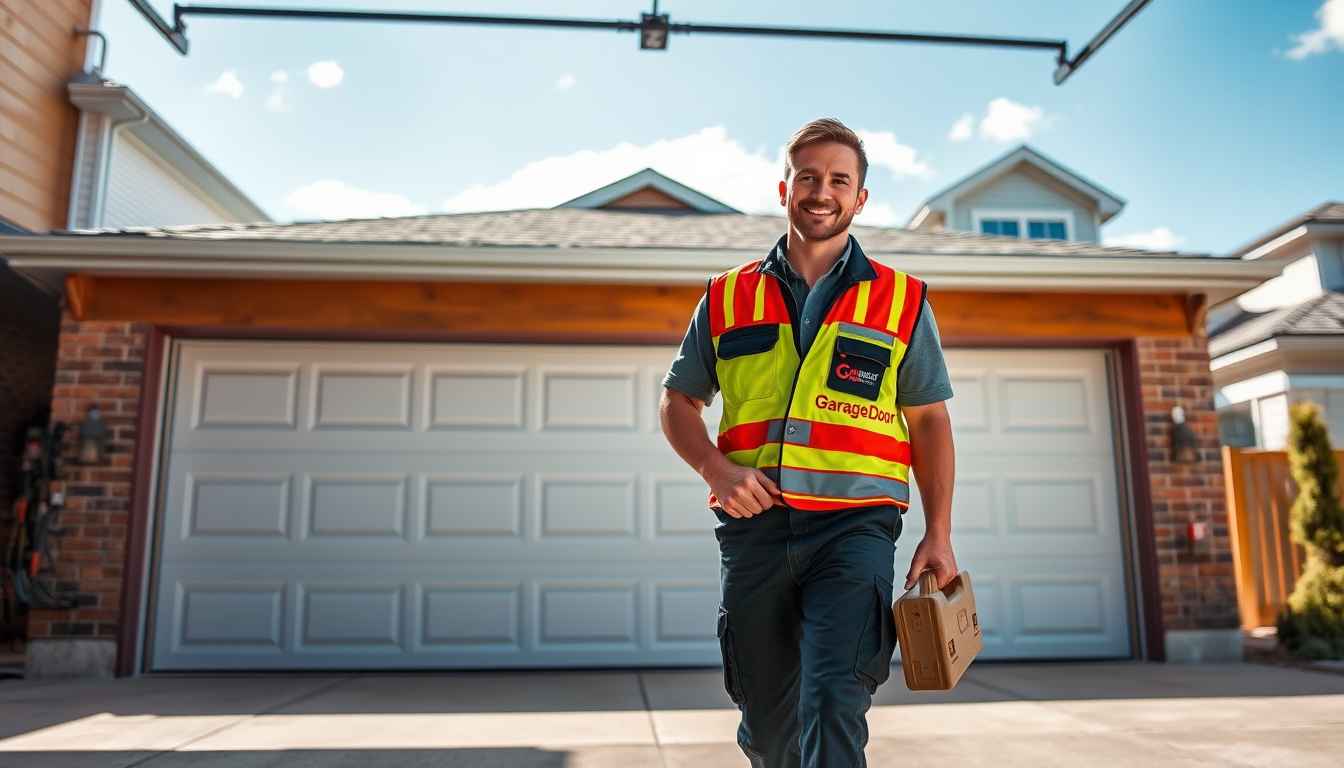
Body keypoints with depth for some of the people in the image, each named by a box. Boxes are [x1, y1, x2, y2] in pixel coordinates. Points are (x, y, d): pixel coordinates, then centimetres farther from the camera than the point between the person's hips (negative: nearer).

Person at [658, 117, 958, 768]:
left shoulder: (902, 301, 9)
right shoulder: (728, 298, 11)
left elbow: (928, 421, 10)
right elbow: (678, 402, 13)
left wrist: (938, 535, 3)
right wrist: (716, 469, -6)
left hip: (855, 527, -2)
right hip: (754, 529, 2)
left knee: (834, 700, -16)